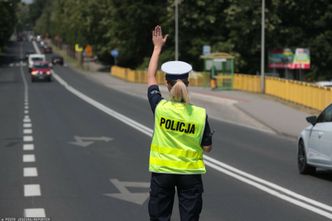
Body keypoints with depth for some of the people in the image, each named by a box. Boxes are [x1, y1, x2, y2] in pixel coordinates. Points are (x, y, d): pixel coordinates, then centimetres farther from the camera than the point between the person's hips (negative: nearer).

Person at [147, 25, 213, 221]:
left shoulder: (160, 108, -10)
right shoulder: (200, 114, -11)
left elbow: (150, 77, 5)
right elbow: (207, 147, -3)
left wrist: (157, 47, 13)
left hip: (162, 171, 0)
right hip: (190, 173, 0)